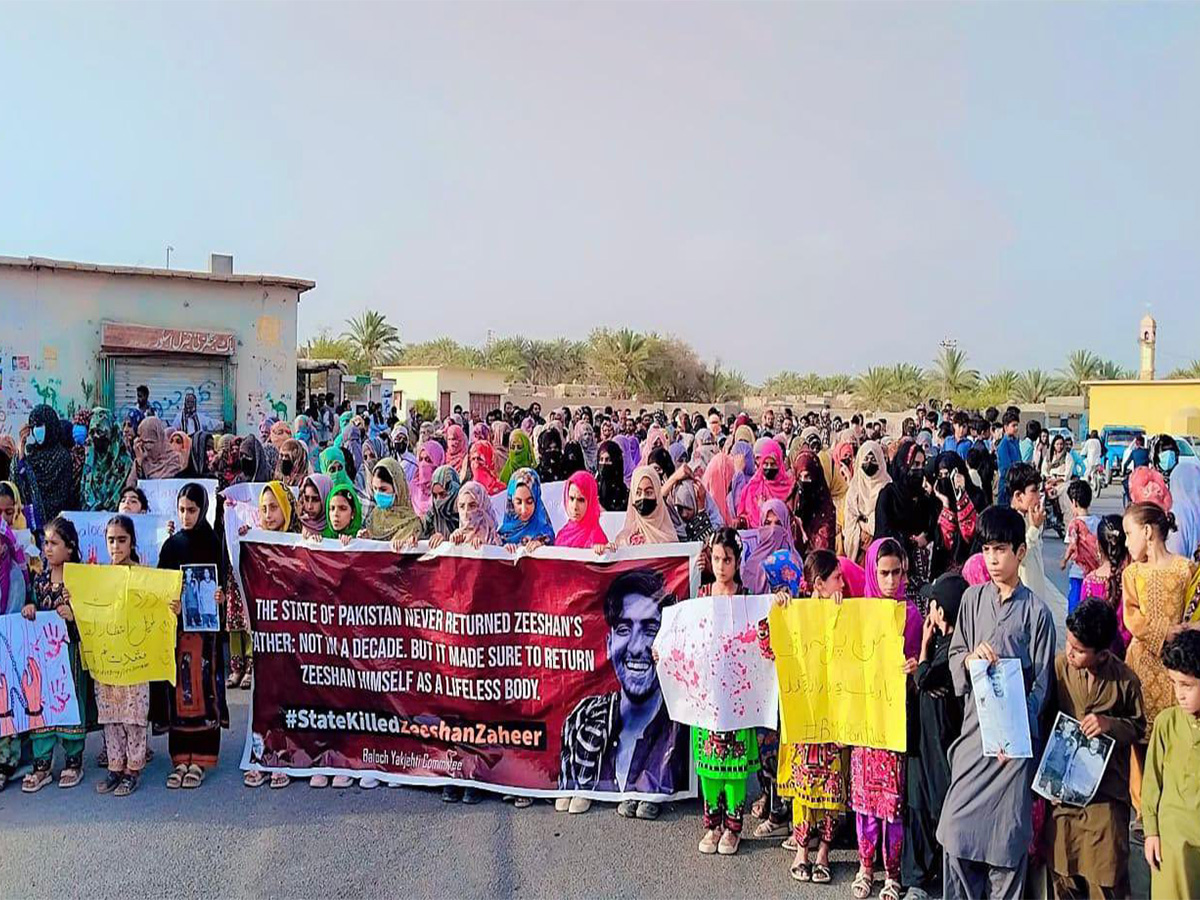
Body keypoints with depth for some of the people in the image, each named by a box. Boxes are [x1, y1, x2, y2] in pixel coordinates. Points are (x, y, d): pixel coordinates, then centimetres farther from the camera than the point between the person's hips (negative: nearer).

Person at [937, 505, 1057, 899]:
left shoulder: (1036, 611, -4)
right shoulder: (973, 598, 6)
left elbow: (1042, 681, -2)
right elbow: (954, 656, 10)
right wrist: (972, 656, -12)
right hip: (975, 724, 3)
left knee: (1009, 826, 3)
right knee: (958, 822, 3)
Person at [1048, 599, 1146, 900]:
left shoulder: (1125, 680, -10)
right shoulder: (1059, 666, -7)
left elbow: (1138, 728, 3)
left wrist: (1110, 724, -16)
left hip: (1107, 791, -1)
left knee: (1105, 875, 6)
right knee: (1063, 870, 13)